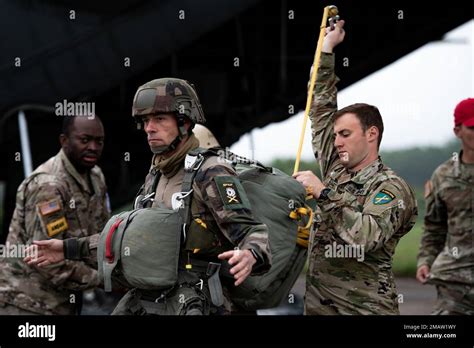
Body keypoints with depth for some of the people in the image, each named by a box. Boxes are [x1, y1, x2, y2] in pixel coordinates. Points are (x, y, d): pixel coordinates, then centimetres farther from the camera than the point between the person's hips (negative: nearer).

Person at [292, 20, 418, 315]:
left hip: (364, 307, -6)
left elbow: (365, 237, -26)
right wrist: (327, 45, 16)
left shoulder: (391, 188, -8)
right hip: (317, 303, 7)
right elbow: (321, 108, 15)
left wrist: (324, 193, -21)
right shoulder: (335, 169, 11)